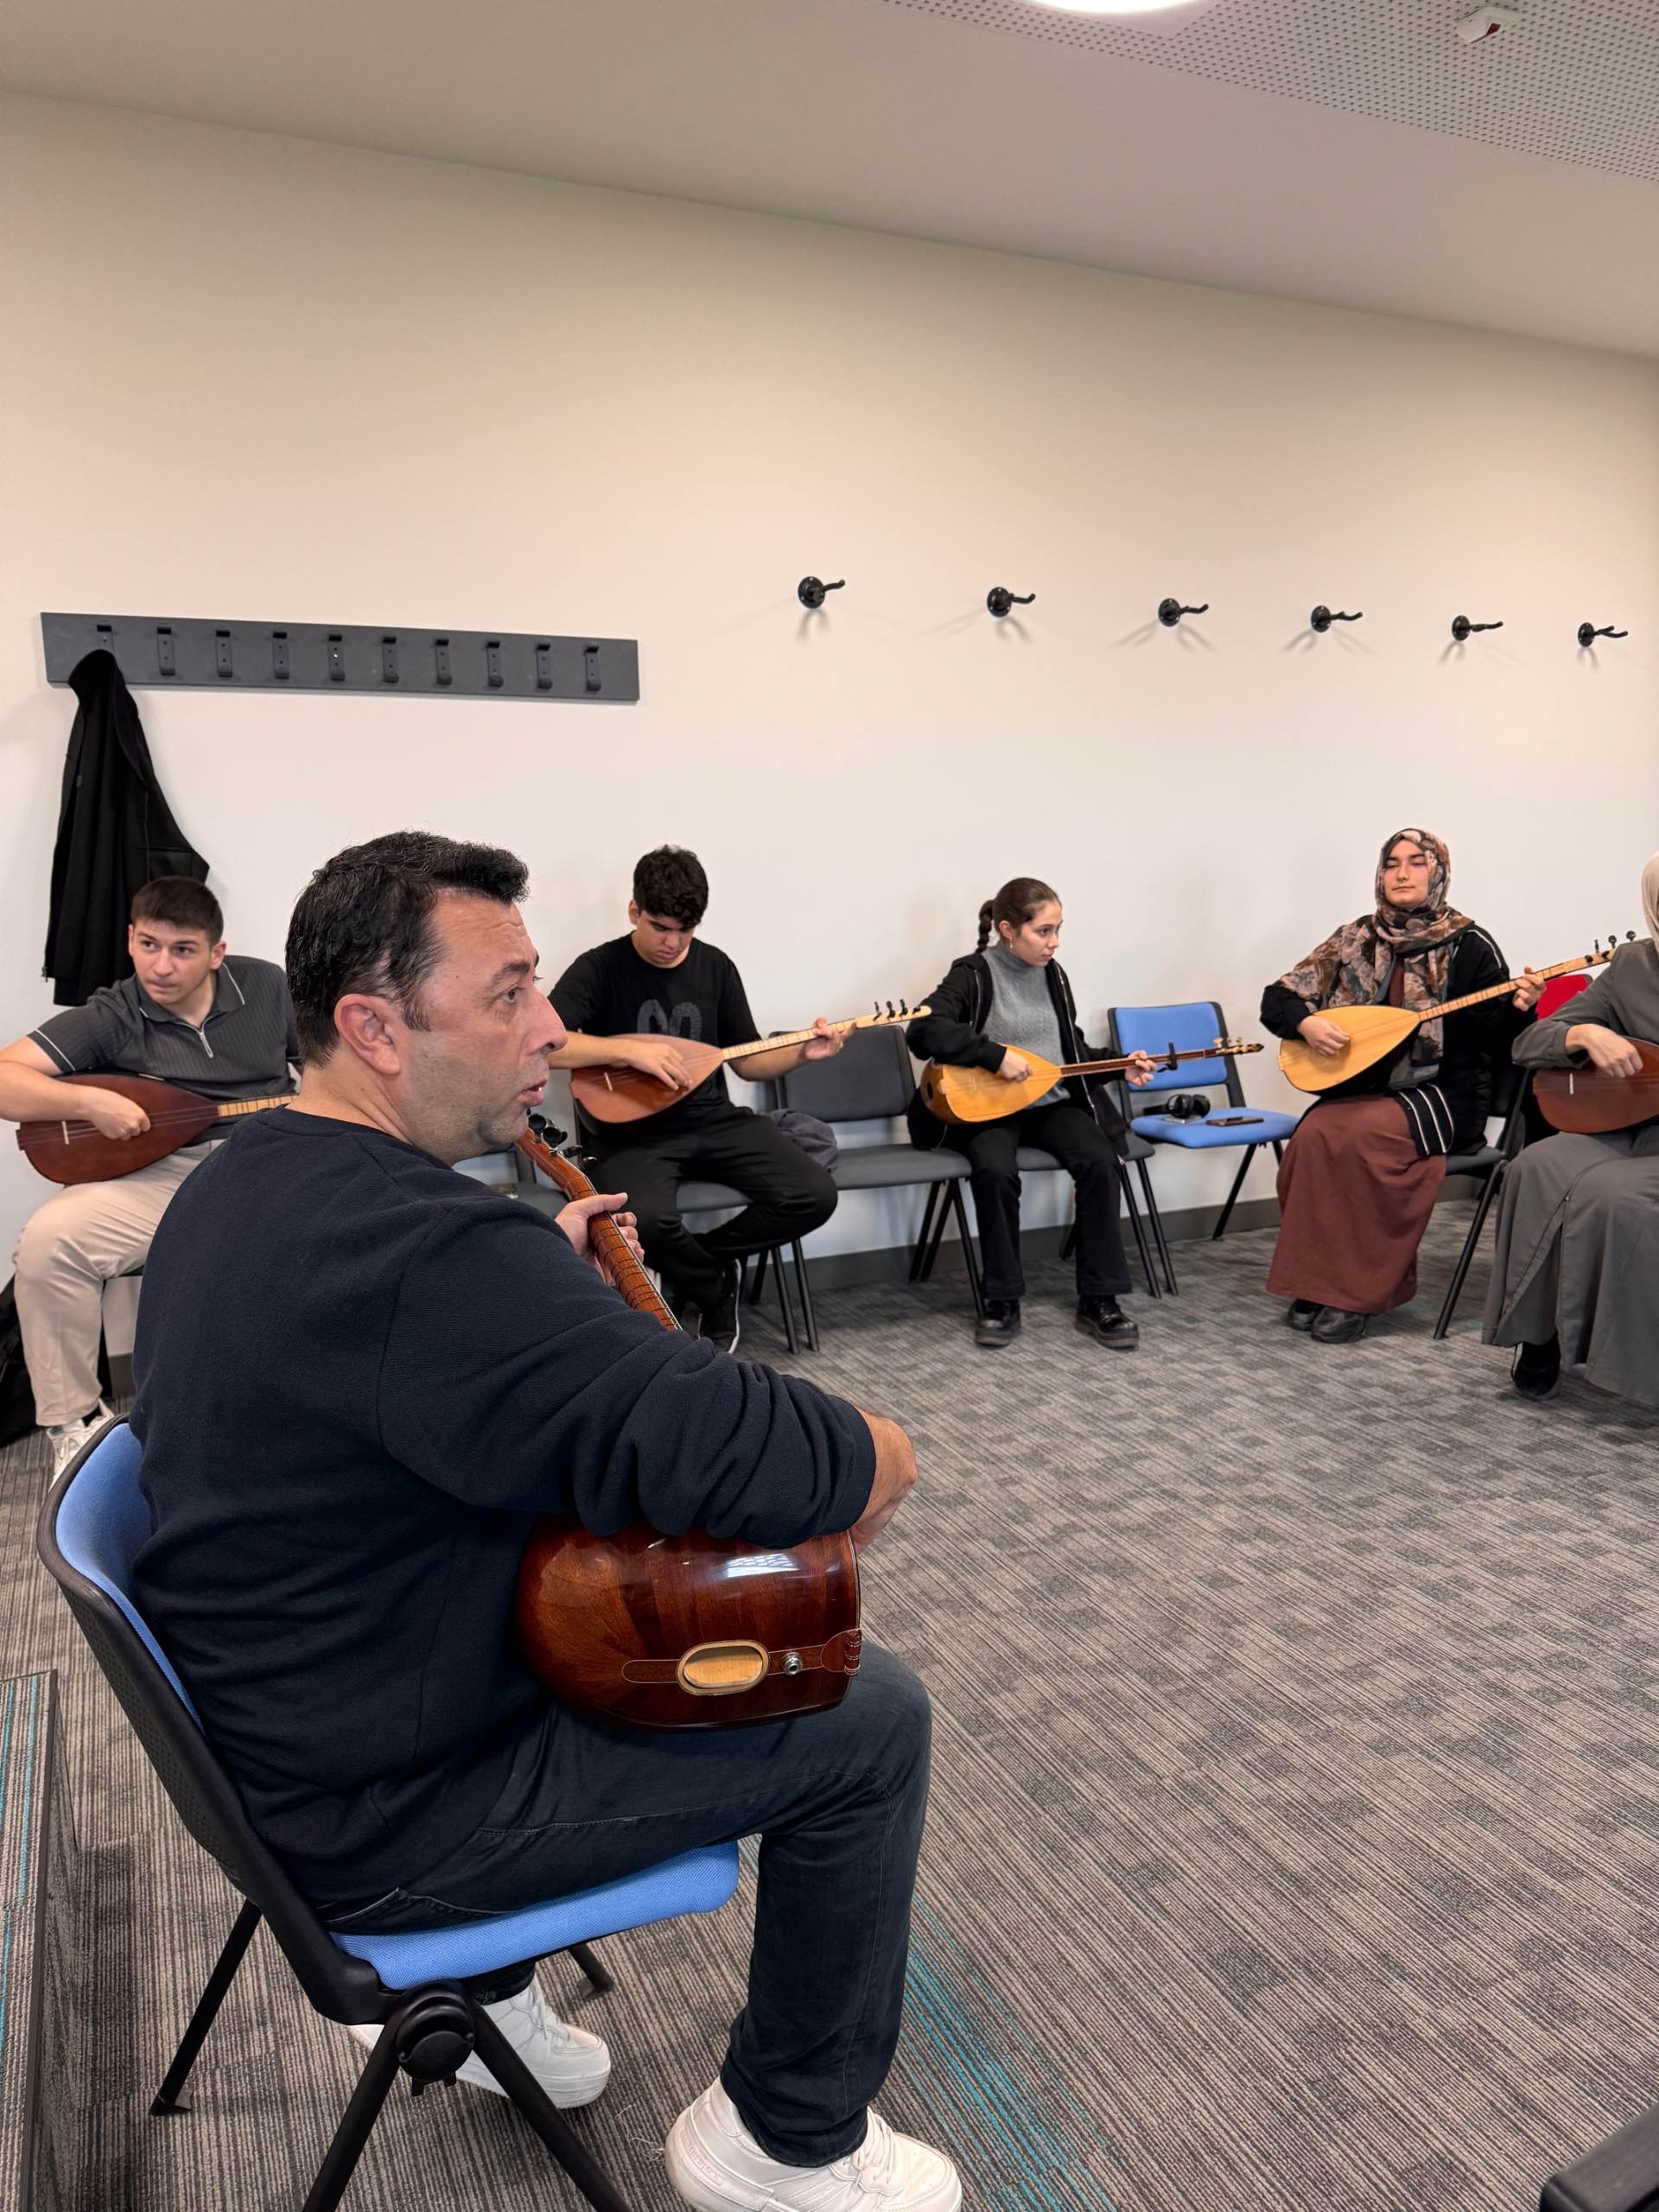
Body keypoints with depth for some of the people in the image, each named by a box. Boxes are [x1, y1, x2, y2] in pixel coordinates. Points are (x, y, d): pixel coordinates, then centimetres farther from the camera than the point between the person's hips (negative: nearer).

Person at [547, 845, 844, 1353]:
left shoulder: (715, 967, 9)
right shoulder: (600, 968, -5)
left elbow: (747, 1062, 14)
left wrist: (802, 1052, -6)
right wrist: (632, 1049, -26)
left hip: (711, 1118, 4)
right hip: (632, 1129, -4)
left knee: (814, 1195, -17)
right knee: (647, 1219, -37)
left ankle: (692, 1267, 5)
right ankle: (716, 1287, -1)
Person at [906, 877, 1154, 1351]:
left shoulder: (1053, 975, 11)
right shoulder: (974, 974, -7)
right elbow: (923, 1031, -23)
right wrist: (997, 1055, -26)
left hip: (1054, 1101, 5)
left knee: (1099, 1161, -23)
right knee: (995, 1170, -34)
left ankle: (1099, 1300, -13)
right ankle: (1002, 1303, -16)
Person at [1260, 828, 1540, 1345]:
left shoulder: (1469, 946, -1)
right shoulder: (1355, 939, 8)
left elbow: (1493, 1041, -4)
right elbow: (1276, 1000, 8)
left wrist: (1518, 1008, -24)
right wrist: (1306, 1022, -12)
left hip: (1440, 1094, -3)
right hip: (1359, 1087, 4)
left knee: (1361, 1133, -32)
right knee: (1314, 1135, -27)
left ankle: (1359, 1291, -19)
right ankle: (1314, 1283, -12)